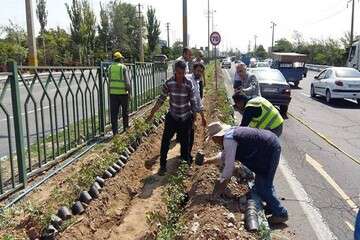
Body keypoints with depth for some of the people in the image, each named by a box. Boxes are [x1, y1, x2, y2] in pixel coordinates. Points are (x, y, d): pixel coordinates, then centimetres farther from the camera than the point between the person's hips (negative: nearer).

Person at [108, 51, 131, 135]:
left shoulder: (110, 67, 4)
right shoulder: (123, 67, -8)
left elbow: (109, 79, 10)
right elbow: (127, 80, -11)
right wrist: (129, 91, -5)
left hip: (113, 92, 3)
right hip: (123, 92, -3)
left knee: (114, 112, 5)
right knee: (125, 110, 14)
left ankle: (115, 130, 4)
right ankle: (125, 127, 25)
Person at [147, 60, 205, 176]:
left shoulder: (189, 84, -12)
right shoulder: (169, 83, -11)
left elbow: (193, 101, -4)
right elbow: (161, 99, -2)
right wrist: (152, 113, -1)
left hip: (186, 118, 0)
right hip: (172, 116, 0)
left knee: (185, 141, 10)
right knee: (165, 141, -2)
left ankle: (185, 161, 32)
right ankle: (162, 165, 11)